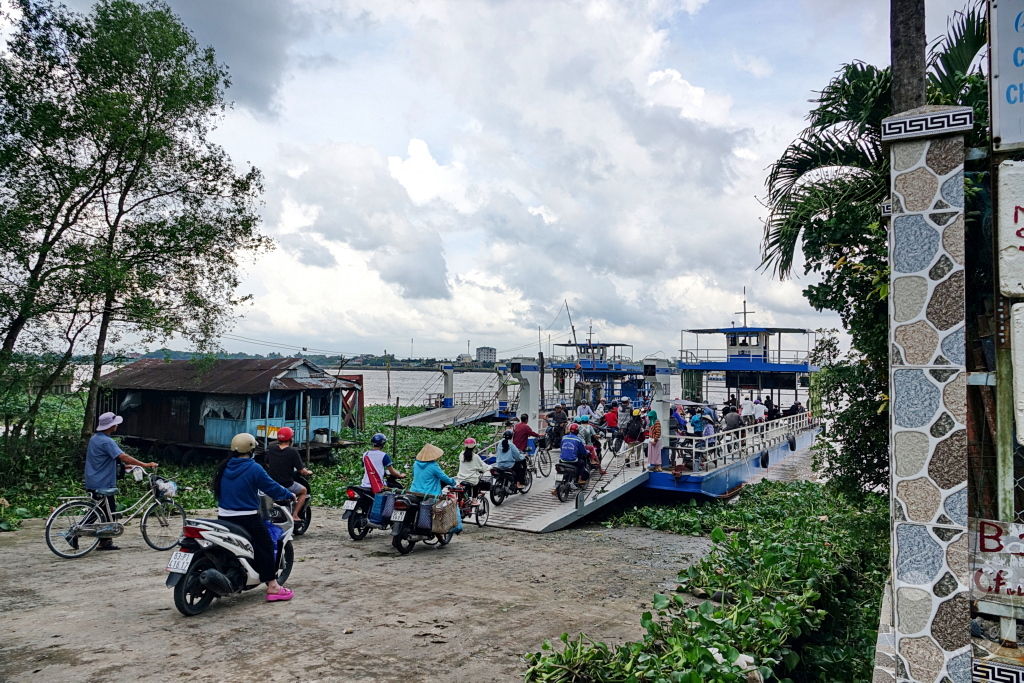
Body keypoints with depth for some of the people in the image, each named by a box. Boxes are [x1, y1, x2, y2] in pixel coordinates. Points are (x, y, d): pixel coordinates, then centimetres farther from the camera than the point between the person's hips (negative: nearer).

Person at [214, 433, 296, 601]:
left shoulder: (223, 468, 4)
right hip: (247, 518, -7)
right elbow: (271, 487, -10)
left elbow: (218, 490, 18)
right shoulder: (254, 469, -15)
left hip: (224, 517, 7)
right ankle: (272, 587, -2)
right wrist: (289, 495, 5)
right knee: (265, 547, 1)